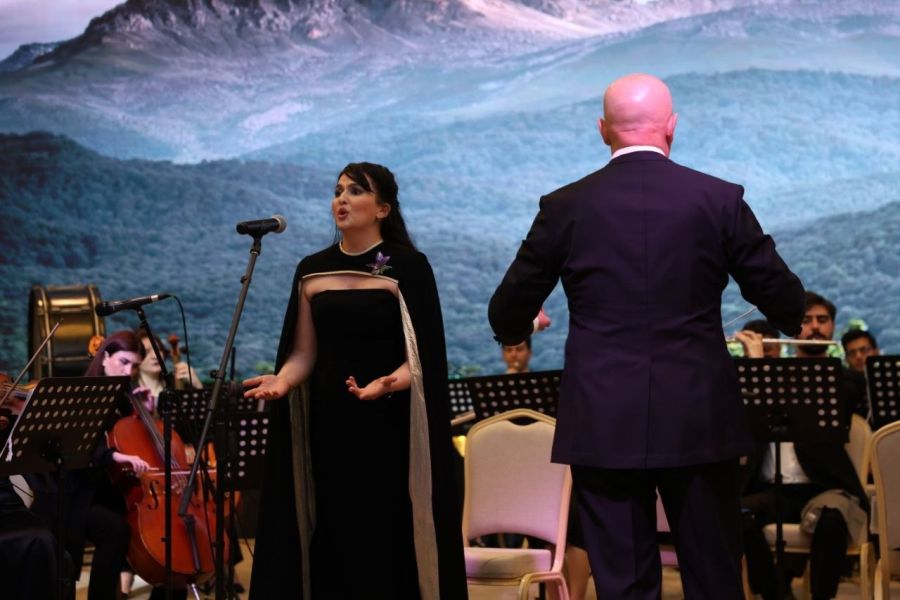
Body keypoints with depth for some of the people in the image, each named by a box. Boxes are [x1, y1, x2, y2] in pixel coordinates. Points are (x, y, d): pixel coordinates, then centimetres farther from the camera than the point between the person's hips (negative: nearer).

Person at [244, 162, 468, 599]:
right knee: (331, 544, 3)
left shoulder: (408, 266, -3)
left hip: (386, 429, -4)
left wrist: (389, 381, -26)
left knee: (383, 544, -5)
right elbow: (304, 353, 9)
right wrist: (282, 380, -11)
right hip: (328, 426, 4)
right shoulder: (312, 270, 10)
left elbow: (424, 353, -7)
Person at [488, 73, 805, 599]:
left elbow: (508, 314, 7)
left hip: (603, 423, 0)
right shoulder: (719, 200, -2)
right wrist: (793, 321, 29)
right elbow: (783, 298, 5)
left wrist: (516, 331, 31)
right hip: (700, 419, 0)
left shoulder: (565, 207, -2)